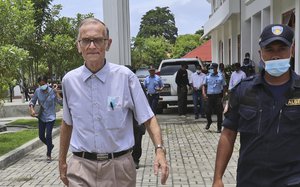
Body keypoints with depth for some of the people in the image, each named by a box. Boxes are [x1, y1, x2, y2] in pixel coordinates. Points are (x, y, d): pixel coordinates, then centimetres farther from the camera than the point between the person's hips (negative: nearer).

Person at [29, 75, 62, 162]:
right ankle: (50, 146, 42)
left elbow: (61, 102, -24)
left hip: (50, 117, -4)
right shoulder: (37, 91, -8)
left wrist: (56, 92, -29)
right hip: (41, 117, 4)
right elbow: (32, 101, 5)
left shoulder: (52, 91, -16)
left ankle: (48, 155, 13)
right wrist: (32, 110, -12)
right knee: (41, 136, 11)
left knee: (48, 136, -5)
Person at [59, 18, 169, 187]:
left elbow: (148, 118, -4)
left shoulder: (125, 76, -7)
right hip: (81, 167, 1)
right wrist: (62, 160, 17)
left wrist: (160, 149, -19)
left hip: (119, 166, -1)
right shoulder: (69, 80, 0)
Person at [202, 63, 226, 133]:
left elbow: (224, 87, 4)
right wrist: (204, 93, -8)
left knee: (219, 113, 2)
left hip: (218, 96, -1)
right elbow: (204, 85, 9)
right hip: (209, 96, 1)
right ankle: (209, 122, 30)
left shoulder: (220, 76, 1)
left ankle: (219, 128, 14)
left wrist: (223, 97, -3)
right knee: (208, 111, -2)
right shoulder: (207, 76, 5)